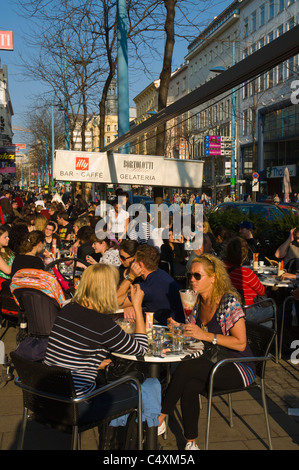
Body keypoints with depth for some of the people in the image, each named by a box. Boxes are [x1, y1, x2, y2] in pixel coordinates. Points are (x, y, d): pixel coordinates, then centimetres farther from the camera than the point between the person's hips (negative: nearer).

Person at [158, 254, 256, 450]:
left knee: (185, 368, -26)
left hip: (239, 367, -6)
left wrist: (206, 335, -26)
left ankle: (160, 419, -11)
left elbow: (240, 343, -20)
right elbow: (194, 334, 15)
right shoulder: (197, 301, 4)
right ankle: (191, 443, -15)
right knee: (189, 387, -26)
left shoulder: (229, 302, -16)